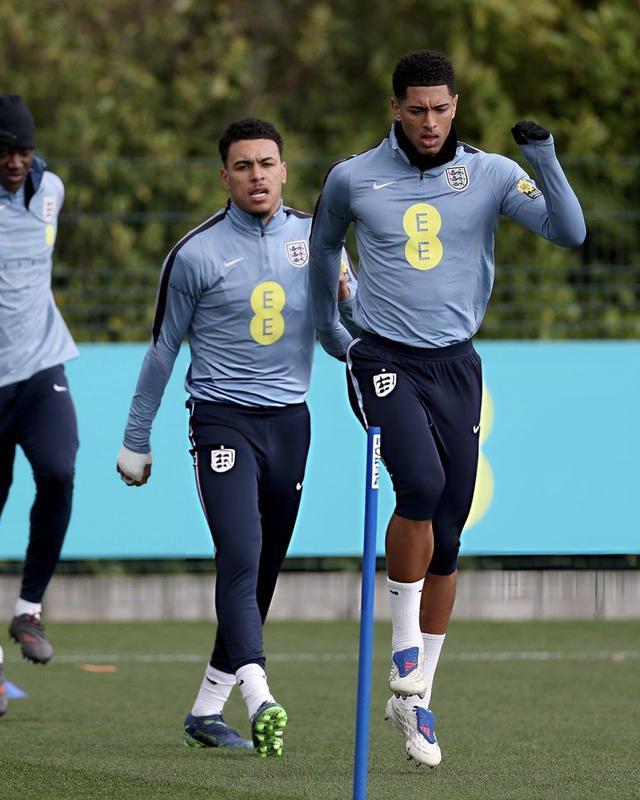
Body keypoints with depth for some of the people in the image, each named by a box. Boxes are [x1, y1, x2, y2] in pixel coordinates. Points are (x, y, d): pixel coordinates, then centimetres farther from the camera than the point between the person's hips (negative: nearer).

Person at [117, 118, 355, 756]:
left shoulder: (315, 239, 7)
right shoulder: (196, 254, -3)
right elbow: (162, 349, 6)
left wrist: (344, 294, -9)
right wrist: (136, 441, 10)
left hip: (289, 422, 5)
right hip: (222, 419, -5)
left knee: (261, 575, 7)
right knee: (239, 558, -21)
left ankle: (207, 710, 16)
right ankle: (260, 702, -35)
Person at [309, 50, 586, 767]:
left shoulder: (491, 174, 1)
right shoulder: (352, 179, 0)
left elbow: (569, 232, -11)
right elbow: (323, 244, 21)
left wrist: (544, 160, -24)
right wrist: (324, 324, 29)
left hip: (455, 363, 2)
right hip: (383, 359, -2)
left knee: (447, 538, 3)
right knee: (421, 481, -28)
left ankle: (415, 695, 14)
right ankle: (404, 652, -13)